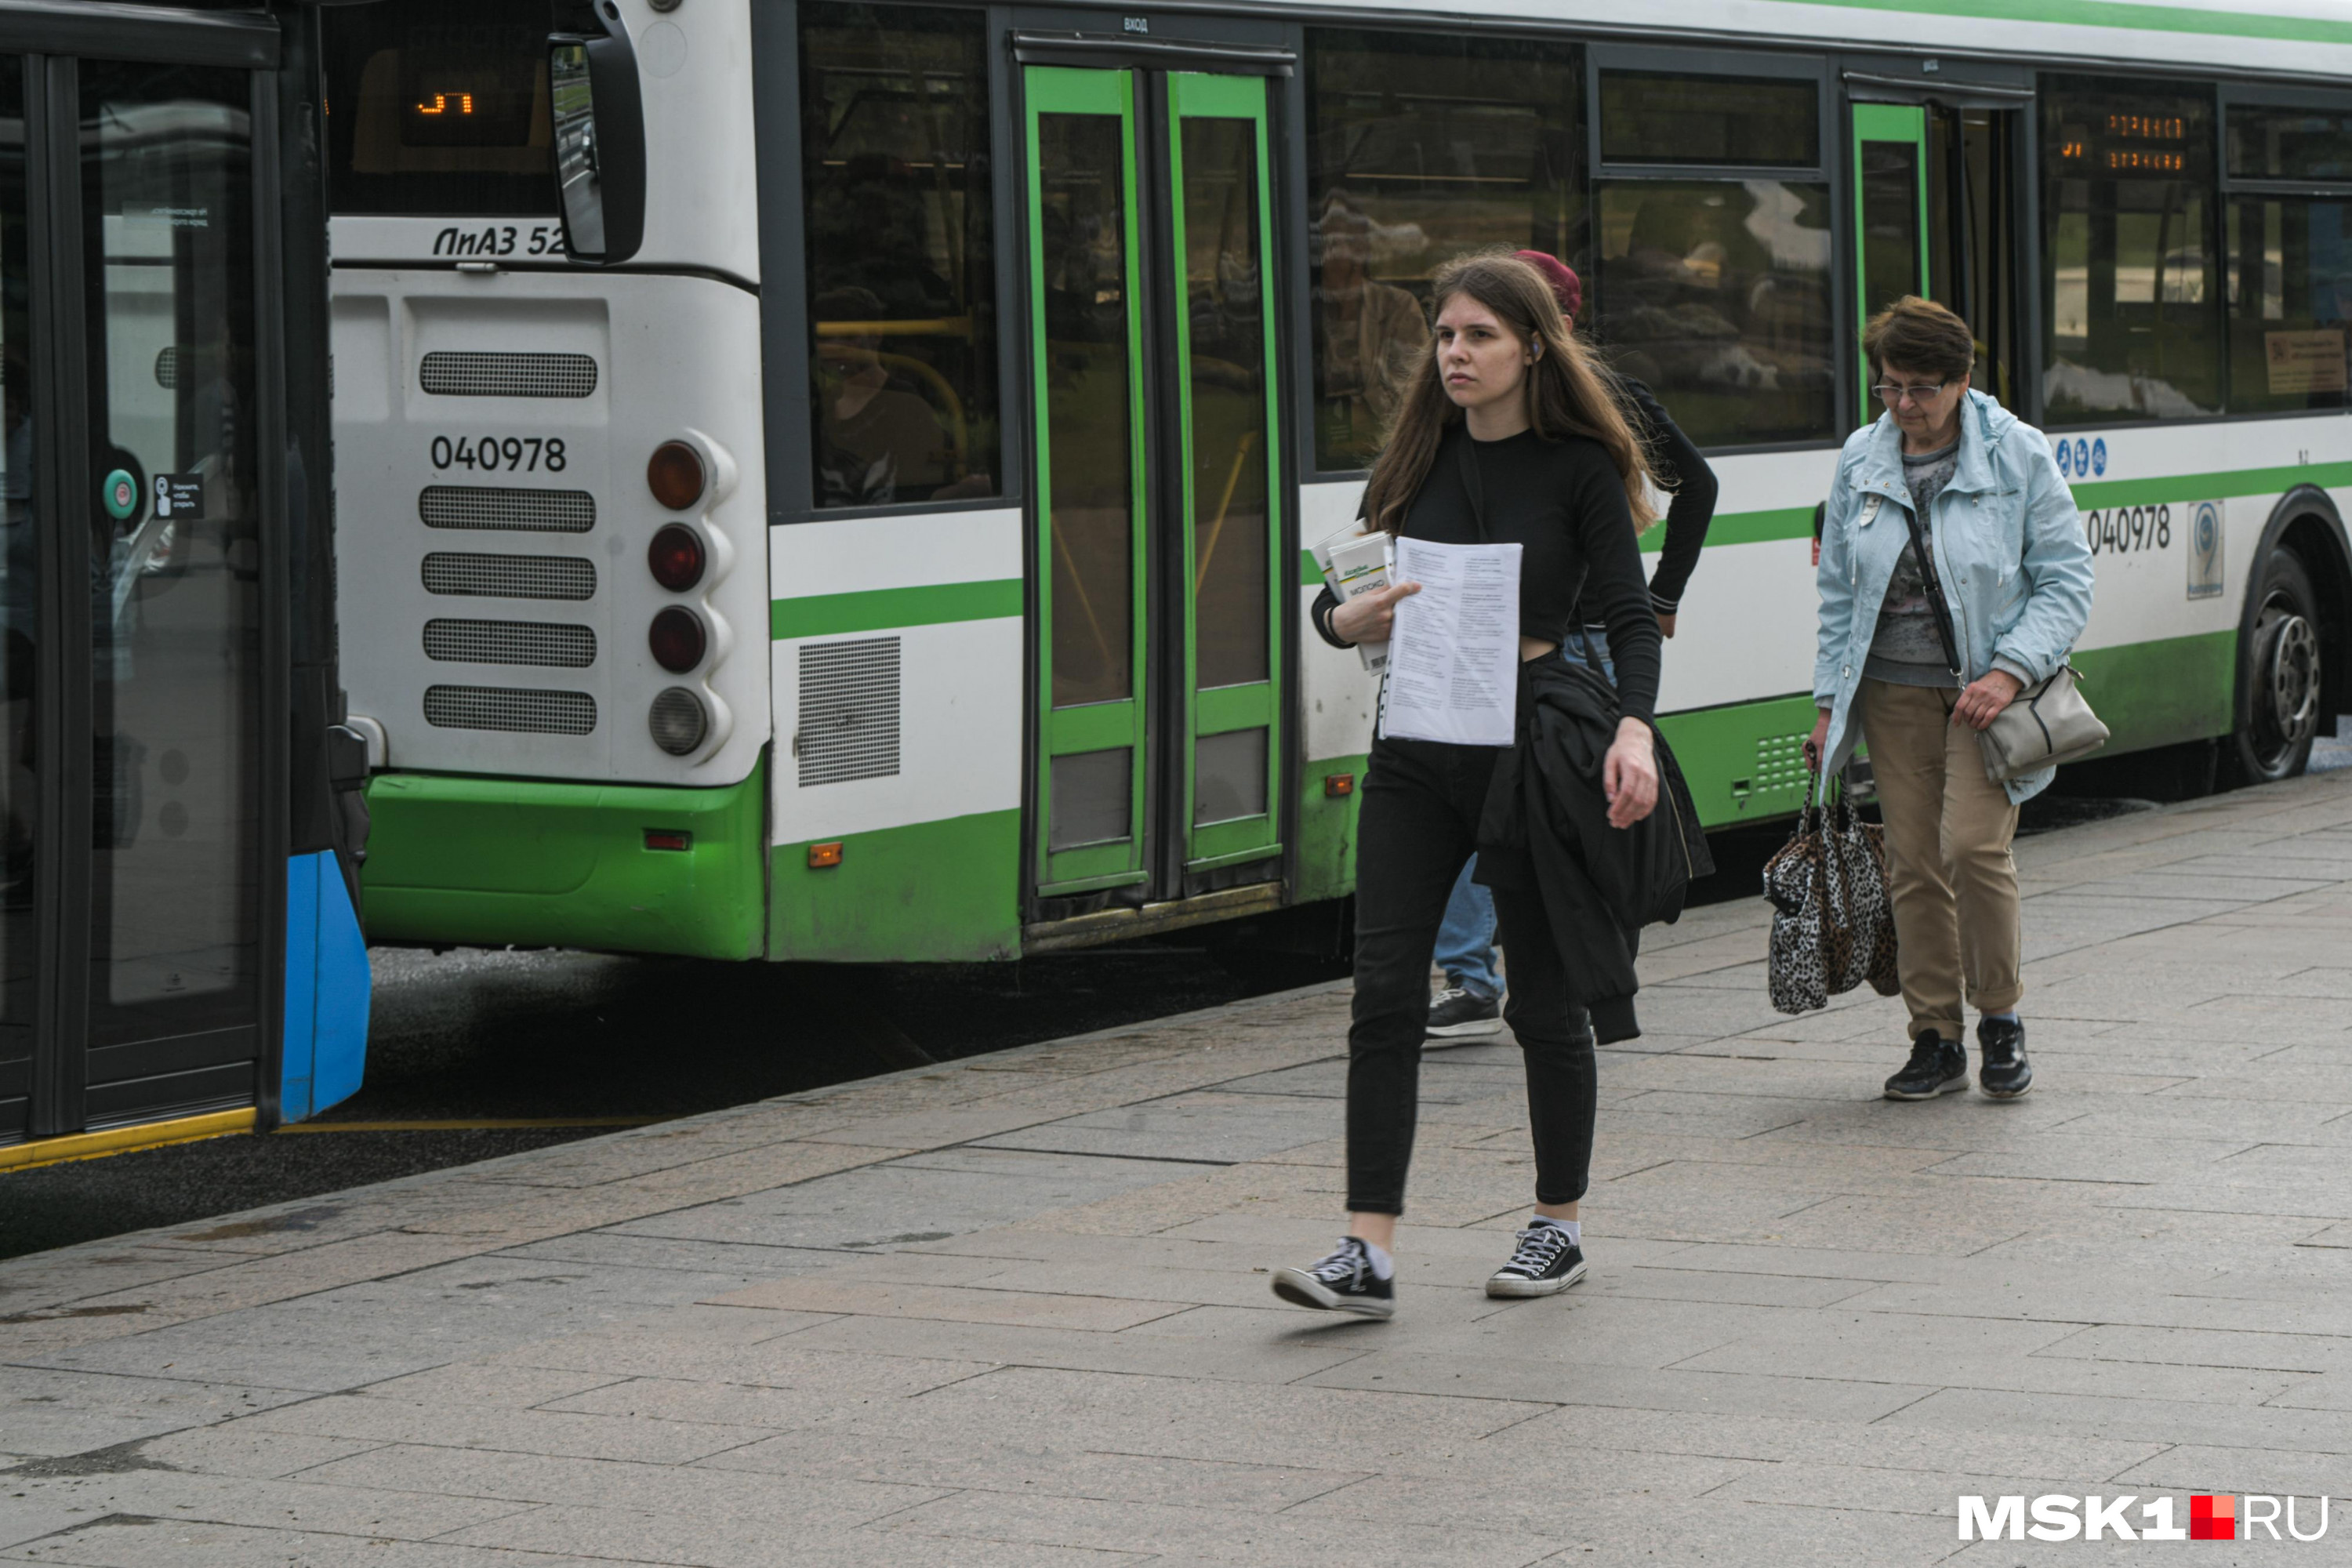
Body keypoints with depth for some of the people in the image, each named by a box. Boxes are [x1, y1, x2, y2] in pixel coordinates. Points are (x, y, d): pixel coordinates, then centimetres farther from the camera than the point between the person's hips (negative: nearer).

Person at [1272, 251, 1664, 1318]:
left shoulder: (1579, 468, -4)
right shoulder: (1415, 461, 8)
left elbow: (1629, 615, -9)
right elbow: (1342, 602, 11)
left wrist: (1633, 729, -27)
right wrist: (1350, 619, -13)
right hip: (1417, 743, 4)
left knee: (1543, 999, 7)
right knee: (1385, 994, -6)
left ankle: (1559, 1227, 24)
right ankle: (1369, 1254, -8)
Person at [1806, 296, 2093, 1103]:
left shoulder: (2016, 455, -4)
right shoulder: (1861, 461, 6)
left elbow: (2066, 582, -3)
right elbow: (1839, 592, 13)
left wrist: (2010, 673, -15)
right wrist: (1830, 702, 9)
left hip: (1987, 685, -3)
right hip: (1894, 688, 4)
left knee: (1972, 844, -16)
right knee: (1913, 861, 1)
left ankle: (2001, 1017, 4)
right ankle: (1935, 1039, 10)